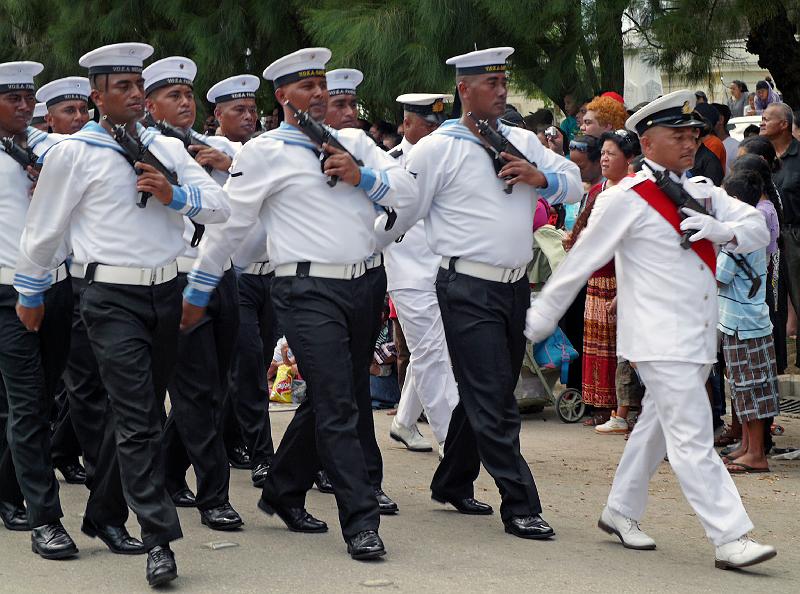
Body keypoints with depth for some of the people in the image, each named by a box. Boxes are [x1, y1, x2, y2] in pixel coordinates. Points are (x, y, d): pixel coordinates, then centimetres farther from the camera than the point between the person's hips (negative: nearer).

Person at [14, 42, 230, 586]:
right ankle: (159, 540, -11)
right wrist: (30, 296, 12)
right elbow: (43, 230, 5)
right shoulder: (73, 154, -3)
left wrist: (174, 195, -11)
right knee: (136, 418, -10)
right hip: (113, 296, -5)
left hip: (166, 291, 5)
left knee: (150, 411, 14)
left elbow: (220, 207, 6)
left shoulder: (168, 149, 10)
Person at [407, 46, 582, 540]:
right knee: (493, 400, -8)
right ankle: (520, 506, -6)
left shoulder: (523, 142, 11)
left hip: (515, 286, 6)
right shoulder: (437, 148, -5)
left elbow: (575, 184, 14)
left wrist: (540, 179, -6)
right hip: (468, 290, -6)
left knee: (486, 393, 16)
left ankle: (453, 482, 32)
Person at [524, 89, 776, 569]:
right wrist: (540, 318, 1)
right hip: (661, 340, -8)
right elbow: (581, 262, -4)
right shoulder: (627, 200, -9)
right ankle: (730, 538, -13)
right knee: (693, 439, -11)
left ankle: (621, 512, 32)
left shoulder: (702, 193, 13)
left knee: (657, 428, 18)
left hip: (698, 339, 8)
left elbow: (758, 229, 9)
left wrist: (723, 230, -13)